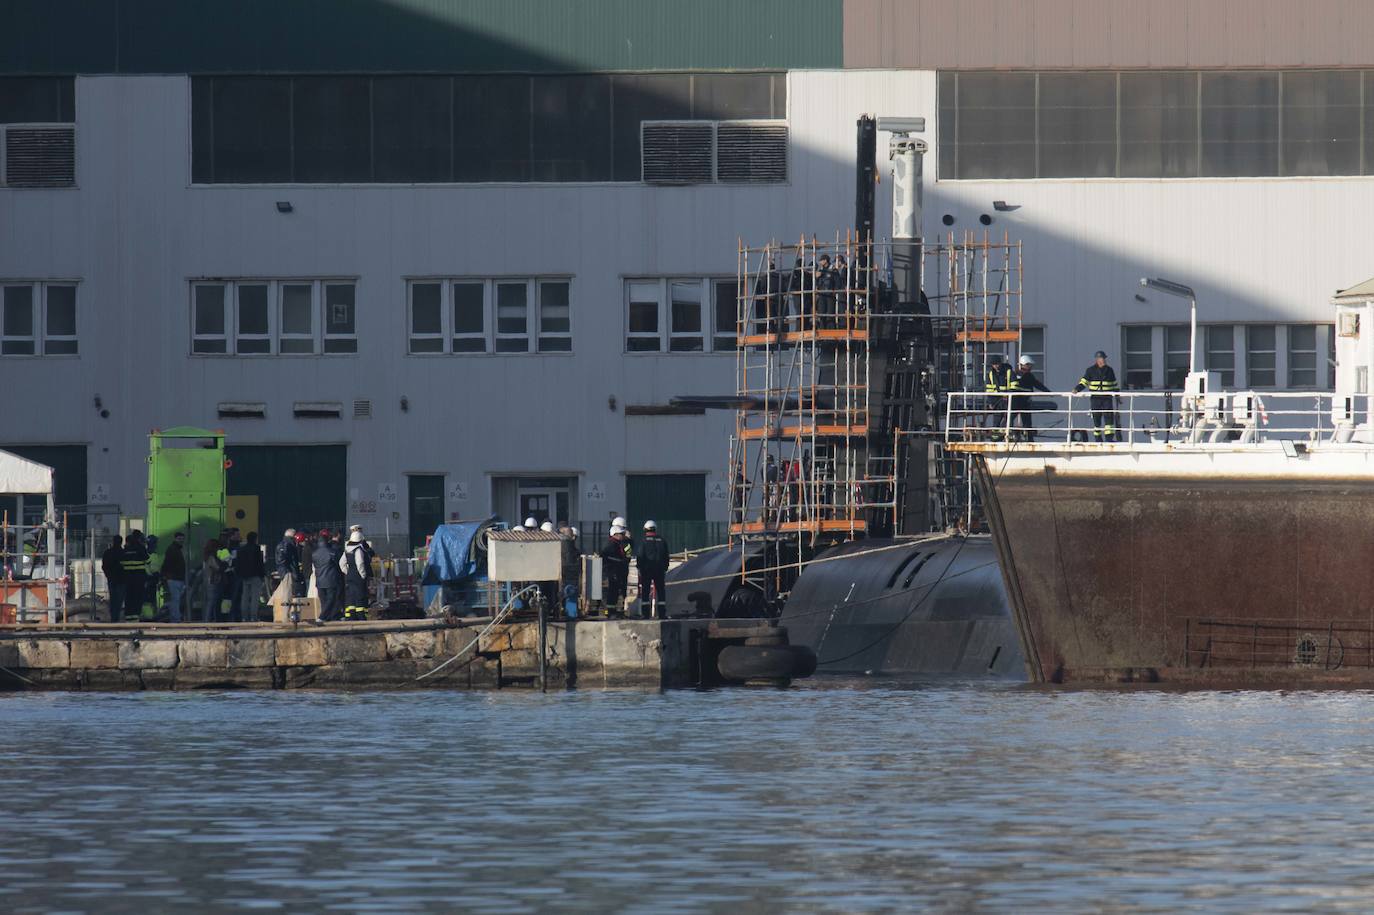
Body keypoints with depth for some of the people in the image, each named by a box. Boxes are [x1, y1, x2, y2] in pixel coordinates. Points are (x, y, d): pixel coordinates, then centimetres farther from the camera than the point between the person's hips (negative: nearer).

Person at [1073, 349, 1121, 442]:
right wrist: (1077, 389, -15)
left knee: (1109, 417, -12)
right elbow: (1084, 381, 0)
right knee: (1096, 418, 3)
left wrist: (1117, 394, 20)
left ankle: (1109, 437, -13)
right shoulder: (1090, 370, 4)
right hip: (1095, 398, -1)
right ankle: (1097, 438, 11)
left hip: (1107, 398, 1)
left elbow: (1114, 384, 19)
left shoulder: (1109, 370, 11)